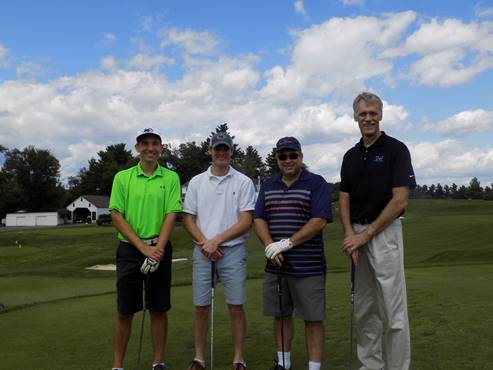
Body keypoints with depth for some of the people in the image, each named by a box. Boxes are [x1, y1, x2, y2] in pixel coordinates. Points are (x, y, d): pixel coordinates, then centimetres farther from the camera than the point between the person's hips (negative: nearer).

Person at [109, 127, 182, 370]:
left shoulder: (171, 178, 2)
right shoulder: (122, 177, 2)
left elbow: (171, 215, -4)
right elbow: (116, 216, -4)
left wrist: (157, 249, -16)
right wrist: (143, 247, -13)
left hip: (160, 249, 0)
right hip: (129, 249, 0)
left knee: (158, 309, 7)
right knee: (125, 311, 6)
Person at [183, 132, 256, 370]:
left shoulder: (244, 182, 1)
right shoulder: (196, 182, 9)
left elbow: (246, 222, -5)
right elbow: (188, 219, 8)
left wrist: (216, 240, -11)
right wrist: (204, 243, -7)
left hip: (232, 250, -2)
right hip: (202, 251, 2)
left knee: (236, 306, 1)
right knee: (201, 306, 7)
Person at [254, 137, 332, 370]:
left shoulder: (316, 183, -3)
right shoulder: (268, 186, 12)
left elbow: (320, 221, -13)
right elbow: (259, 219, 6)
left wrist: (287, 243, -17)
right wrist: (270, 246, -12)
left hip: (308, 266, -5)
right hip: (275, 265, 5)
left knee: (313, 317, 2)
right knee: (281, 315, 14)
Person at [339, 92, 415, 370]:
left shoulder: (396, 149, -6)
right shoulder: (351, 156, 12)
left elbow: (400, 200, -13)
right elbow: (344, 199, 10)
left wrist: (366, 234, -13)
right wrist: (350, 235, -7)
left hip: (385, 233, -6)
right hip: (357, 236, 6)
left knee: (393, 309, -2)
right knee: (364, 308, 12)